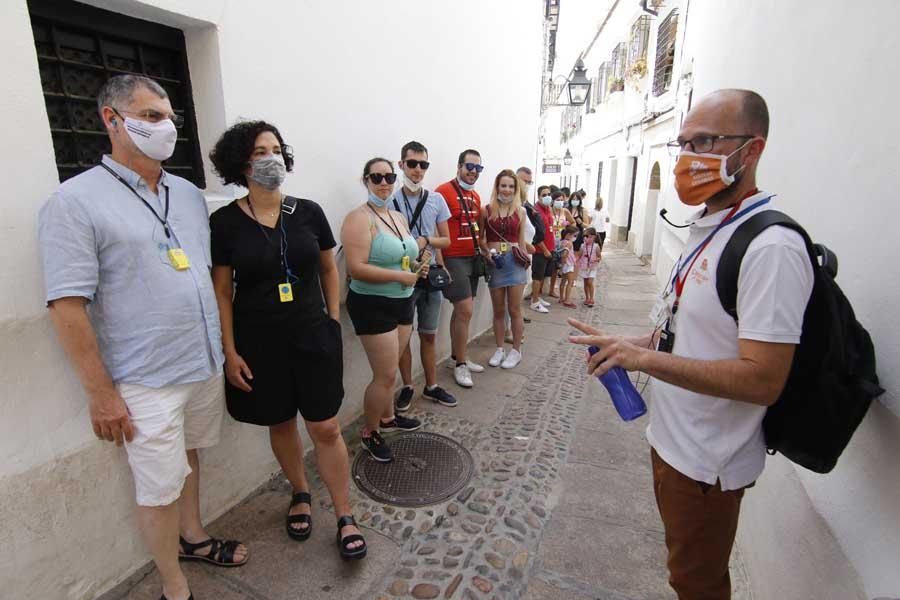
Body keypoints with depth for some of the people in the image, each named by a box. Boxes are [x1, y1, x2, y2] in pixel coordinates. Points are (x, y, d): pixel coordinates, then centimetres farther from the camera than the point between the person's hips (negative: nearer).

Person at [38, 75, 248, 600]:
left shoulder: (190, 194, 8)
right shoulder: (76, 201, -10)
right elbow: (68, 307, -13)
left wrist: (224, 346, 13)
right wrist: (101, 393, -13)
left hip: (207, 365, 6)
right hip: (146, 382, -5)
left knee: (190, 457, 23)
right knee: (159, 488, 9)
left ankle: (194, 537, 47)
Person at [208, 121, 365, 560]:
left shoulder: (308, 212, -2)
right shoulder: (224, 222, -5)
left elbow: (328, 269, 8)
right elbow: (221, 291, -2)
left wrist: (333, 321, 5)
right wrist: (230, 351, -5)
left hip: (313, 337, 1)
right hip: (259, 343, 0)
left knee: (326, 428, 4)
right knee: (280, 424, 16)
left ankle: (345, 517, 22)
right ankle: (301, 494, 43)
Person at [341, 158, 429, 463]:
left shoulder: (400, 217, 11)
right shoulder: (359, 218, -15)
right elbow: (356, 268, -24)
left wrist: (418, 265, 0)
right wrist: (401, 275, -21)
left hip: (402, 302, 8)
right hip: (373, 306, -8)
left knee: (389, 369, 20)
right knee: (385, 375, -2)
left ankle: (388, 417, 40)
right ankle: (369, 433, 20)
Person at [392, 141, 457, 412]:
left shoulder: (436, 199, 2)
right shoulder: (390, 200, -8)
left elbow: (446, 240, 6)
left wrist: (426, 240, -12)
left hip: (430, 276, 3)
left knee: (429, 335, 14)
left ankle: (431, 386, 28)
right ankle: (407, 387, 25)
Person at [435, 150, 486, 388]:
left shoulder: (476, 196, 14)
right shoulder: (443, 192, -11)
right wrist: (440, 263, -16)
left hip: (472, 258, 8)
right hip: (453, 259, -8)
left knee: (461, 310, 13)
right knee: (465, 310, -8)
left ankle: (457, 356, 26)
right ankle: (460, 364, 6)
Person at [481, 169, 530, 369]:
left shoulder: (520, 212, 5)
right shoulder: (487, 210, 1)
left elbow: (522, 240, 9)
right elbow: (480, 238, 4)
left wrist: (525, 259, 6)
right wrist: (488, 252, -12)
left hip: (514, 261, 0)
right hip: (494, 263, 0)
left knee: (514, 310, 5)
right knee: (498, 310, 10)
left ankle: (516, 350, 18)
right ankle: (499, 349, 23)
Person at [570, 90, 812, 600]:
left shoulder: (771, 247, -25)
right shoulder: (707, 227, 6)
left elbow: (763, 380, -28)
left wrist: (644, 357, -29)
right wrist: (633, 344, 1)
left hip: (708, 461, -8)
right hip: (672, 437, 8)